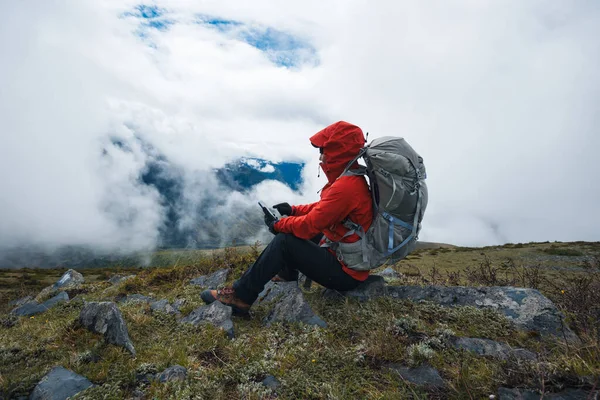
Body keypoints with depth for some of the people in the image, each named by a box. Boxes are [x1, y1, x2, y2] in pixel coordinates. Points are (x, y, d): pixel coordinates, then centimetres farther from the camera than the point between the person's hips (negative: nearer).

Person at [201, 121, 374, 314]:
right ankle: (287, 272, 27)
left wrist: (277, 225, -7)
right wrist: (293, 210, 8)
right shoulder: (352, 178, 6)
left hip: (345, 272, -10)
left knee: (284, 241, -15)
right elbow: (323, 208, 18)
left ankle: (241, 295, -7)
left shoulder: (345, 186, -26)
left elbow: (310, 225, -23)